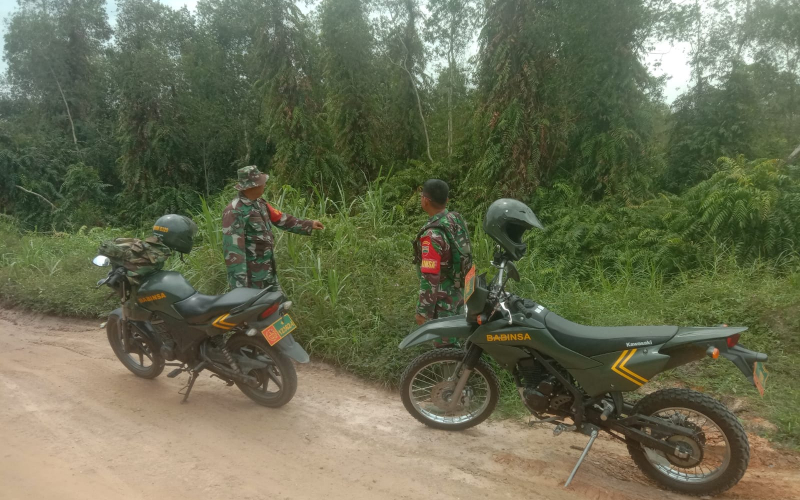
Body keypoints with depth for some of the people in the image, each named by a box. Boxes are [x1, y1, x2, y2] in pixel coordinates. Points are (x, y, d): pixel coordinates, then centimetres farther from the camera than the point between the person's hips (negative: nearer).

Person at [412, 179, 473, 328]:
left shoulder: (432, 235, -27)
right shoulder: (457, 219, -1)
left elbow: (430, 278, -27)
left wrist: (423, 311, -19)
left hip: (441, 300, -8)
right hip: (459, 294, 9)